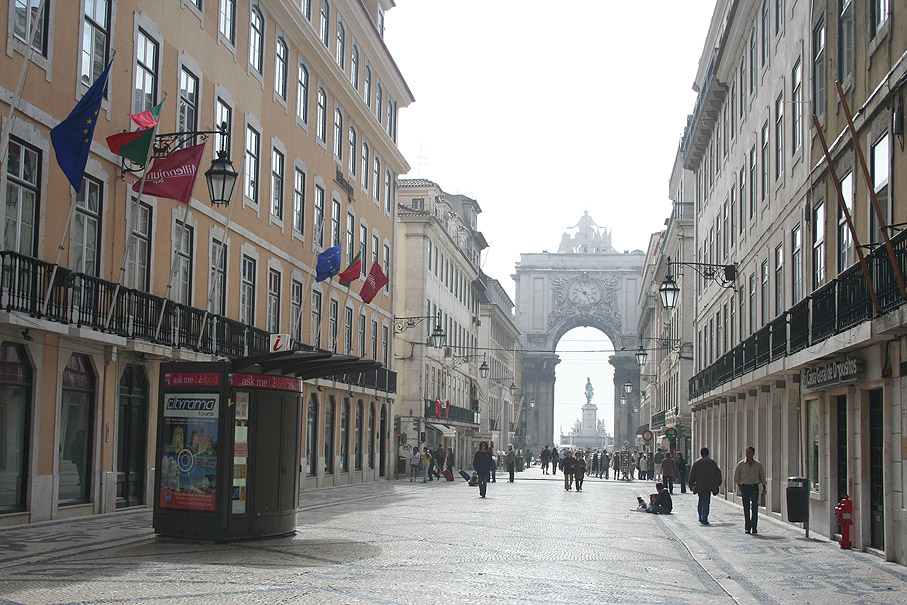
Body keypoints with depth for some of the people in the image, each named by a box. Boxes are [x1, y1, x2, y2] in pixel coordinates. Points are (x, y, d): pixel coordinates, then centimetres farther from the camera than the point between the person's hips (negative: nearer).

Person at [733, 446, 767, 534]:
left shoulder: (758, 464, 5)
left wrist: (764, 487, 10)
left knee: (755, 507, -6)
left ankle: (754, 527, 1)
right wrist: (739, 486, 2)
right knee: (746, 508, -1)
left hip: (755, 487, 1)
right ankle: (747, 528, 5)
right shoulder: (741, 464, 2)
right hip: (744, 487, -1)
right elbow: (736, 476, 9)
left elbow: (762, 476, 15)